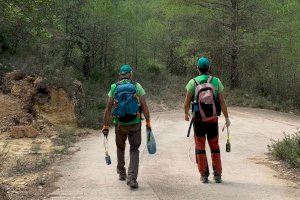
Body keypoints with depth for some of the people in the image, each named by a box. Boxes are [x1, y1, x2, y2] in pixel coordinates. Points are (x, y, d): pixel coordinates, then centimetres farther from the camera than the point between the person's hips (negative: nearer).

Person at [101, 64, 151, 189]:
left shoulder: (114, 88, 1)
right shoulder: (137, 86, -2)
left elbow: (108, 108, -2)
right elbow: (144, 106, -8)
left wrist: (106, 125, 2)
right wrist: (148, 122, -2)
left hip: (120, 124, 1)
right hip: (135, 123, -1)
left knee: (120, 147, 24)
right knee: (134, 150, 7)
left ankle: (121, 173, 36)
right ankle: (132, 177, -9)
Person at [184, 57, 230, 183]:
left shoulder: (193, 82, -2)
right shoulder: (216, 81, 1)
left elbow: (187, 102, 1)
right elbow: (222, 102, -1)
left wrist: (186, 113, 20)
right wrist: (227, 118, 6)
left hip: (198, 119, -1)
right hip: (213, 119, 1)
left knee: (200, 147, 8)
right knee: (214, 146, 12)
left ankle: (204, 175, 6)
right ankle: (217, 175, 11)